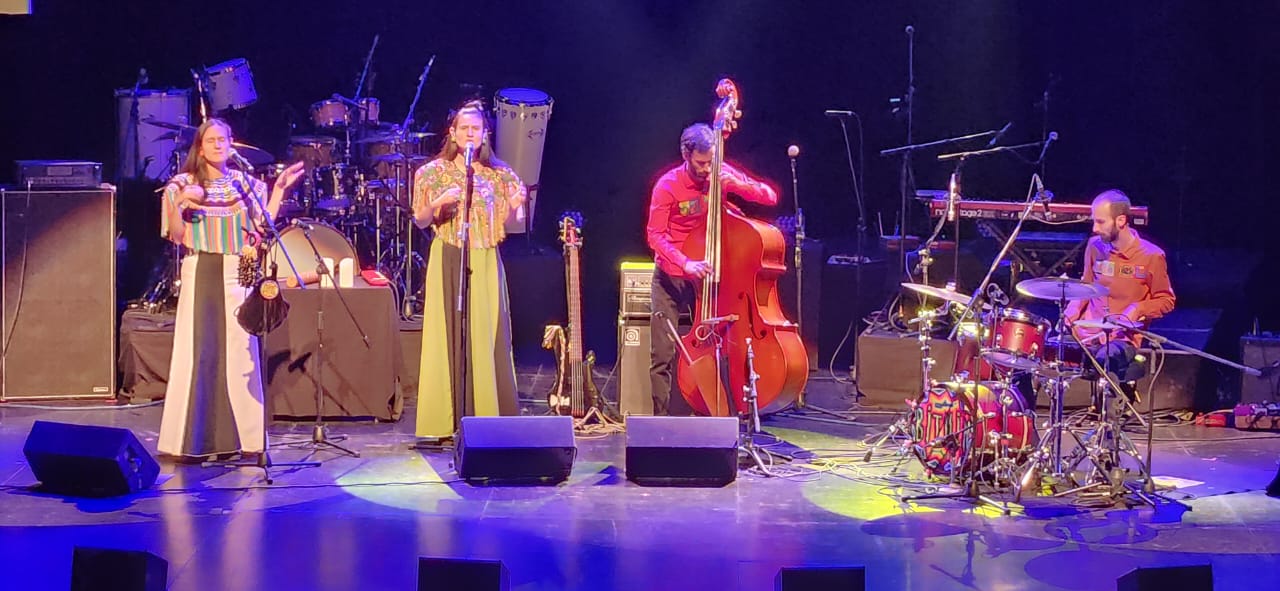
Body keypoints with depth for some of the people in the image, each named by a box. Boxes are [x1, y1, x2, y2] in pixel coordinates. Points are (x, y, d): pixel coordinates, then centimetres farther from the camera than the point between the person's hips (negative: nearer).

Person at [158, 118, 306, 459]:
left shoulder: (245, 183, 11)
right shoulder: (183, 184, 5)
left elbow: (263, 226, 5)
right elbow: (176, 236, -1)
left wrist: (279, 189, 3)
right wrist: (180, 203, -16)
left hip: (237, 274, 2)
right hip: (199, 273, -2)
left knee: (239, 352, 0)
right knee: (196, 351, -4)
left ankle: (239, 435, 7)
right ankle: (189, 439, 0)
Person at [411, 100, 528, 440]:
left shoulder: (498, 175, 7)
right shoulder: (435, 172, 4)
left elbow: (511, 222, 10)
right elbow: (420, 221, 4)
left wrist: (516, 207, -11)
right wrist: (439, 203, -15)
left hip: (486, 263, 2)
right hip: (448, 261, -1)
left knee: (487, 337, 0)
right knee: (448, 336, -3)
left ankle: (487, 417, 5)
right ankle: (445, 421, -1)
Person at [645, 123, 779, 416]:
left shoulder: (721, 173, -3)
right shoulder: (668, 185, -12)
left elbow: (770, 196, -3)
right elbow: (655, 235, -14)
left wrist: (738, 184, -23)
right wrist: (685, 263, -29)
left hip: (708, 273, 2)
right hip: (671, 276, -2)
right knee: (662, 354, -5)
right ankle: (660, 418, 3)